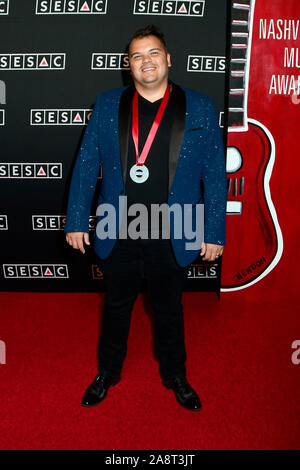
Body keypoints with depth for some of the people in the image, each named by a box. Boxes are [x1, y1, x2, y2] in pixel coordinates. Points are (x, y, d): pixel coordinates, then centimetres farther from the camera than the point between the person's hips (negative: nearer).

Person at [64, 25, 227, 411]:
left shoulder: (199, 108, -2)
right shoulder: (107, 105, 1)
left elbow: (215, 174, -2)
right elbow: (86, 166, 2)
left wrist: (214, 233, -4)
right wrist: (76, 221, -2)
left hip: (174, 238, 0)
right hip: (117, 235, 1)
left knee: (169, 310, 19)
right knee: (116, 306, 19)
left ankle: (175, 376, 43)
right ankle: (108, 372, 43)